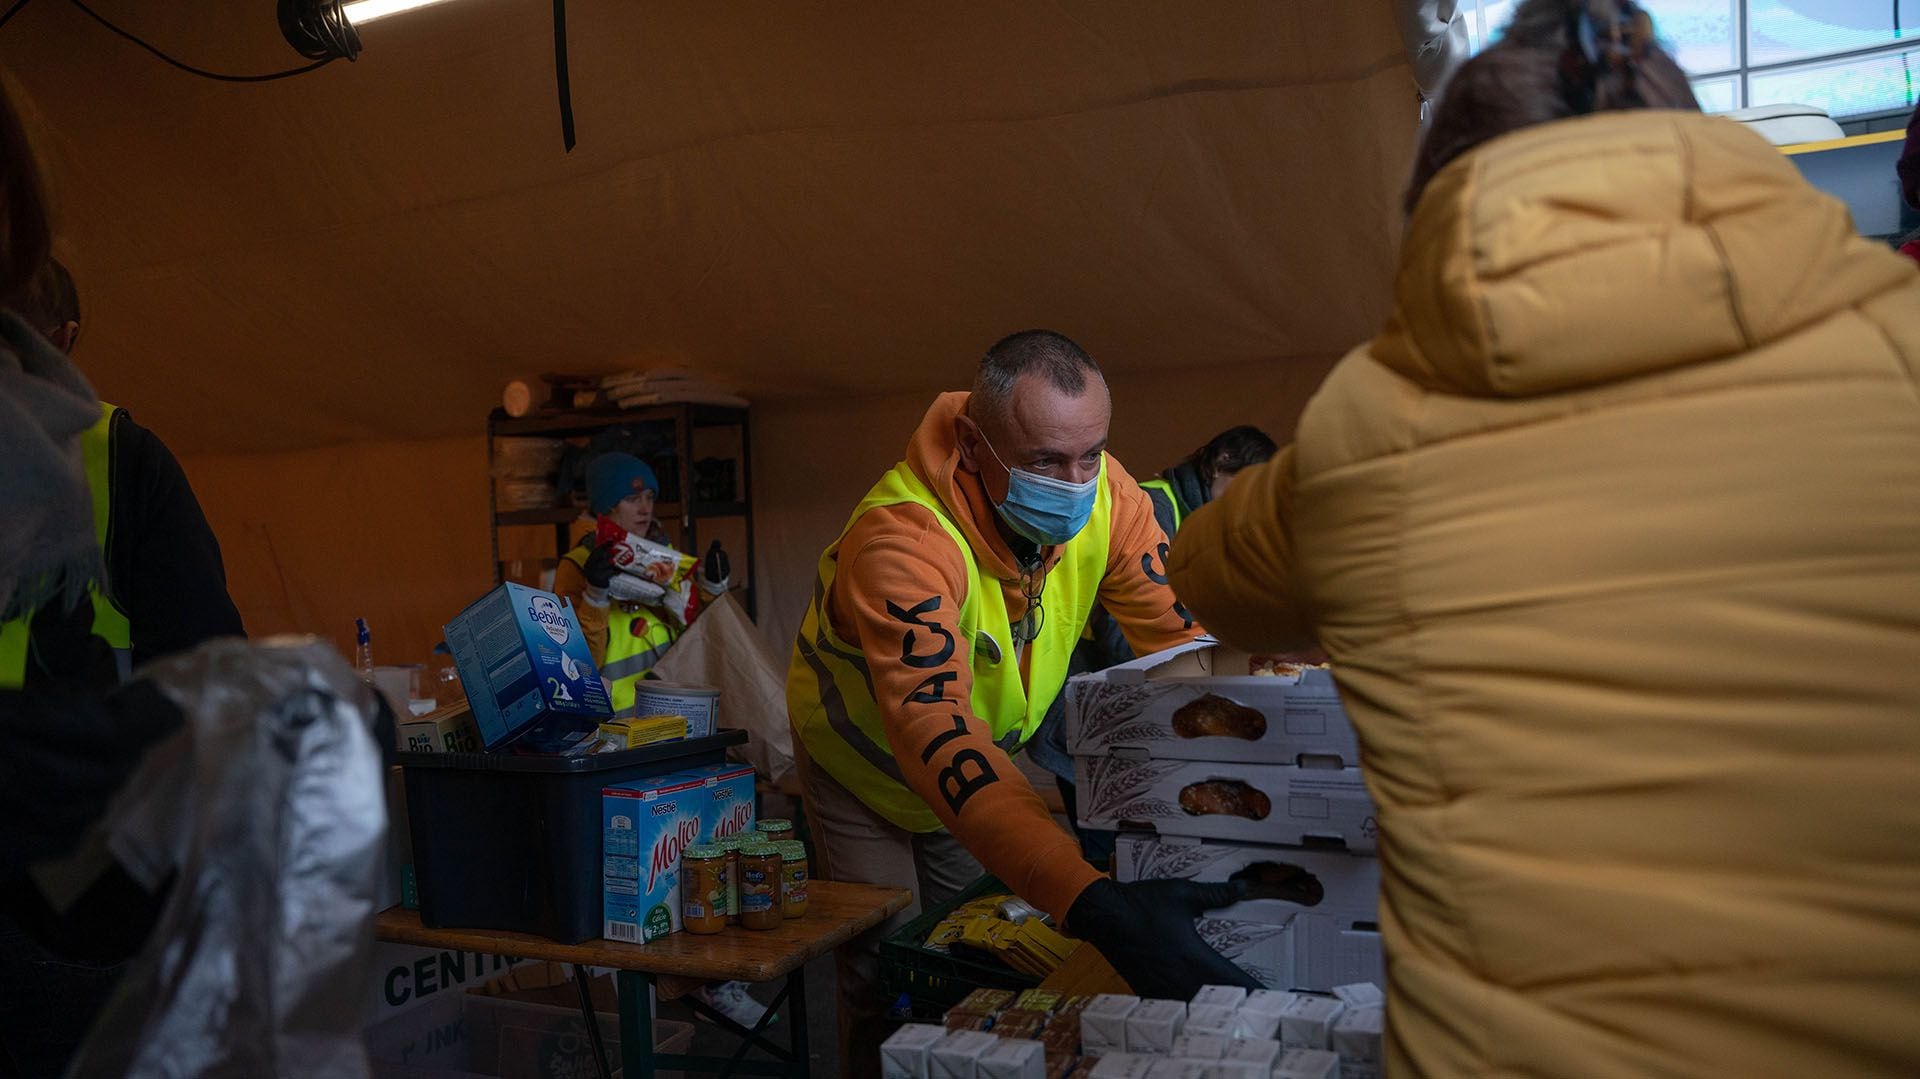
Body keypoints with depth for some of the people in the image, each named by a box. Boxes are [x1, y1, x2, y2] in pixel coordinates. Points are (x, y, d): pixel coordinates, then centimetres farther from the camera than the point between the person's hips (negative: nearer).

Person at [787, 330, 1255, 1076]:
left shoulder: (1105, 497, -23)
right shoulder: (901, 539, -40)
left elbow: (1182, 640, -20)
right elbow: (936, 734, -51)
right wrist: (1095, 904, -61)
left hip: (990, 758, 5)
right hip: (865, 767, -4)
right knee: (887, 983, 2)